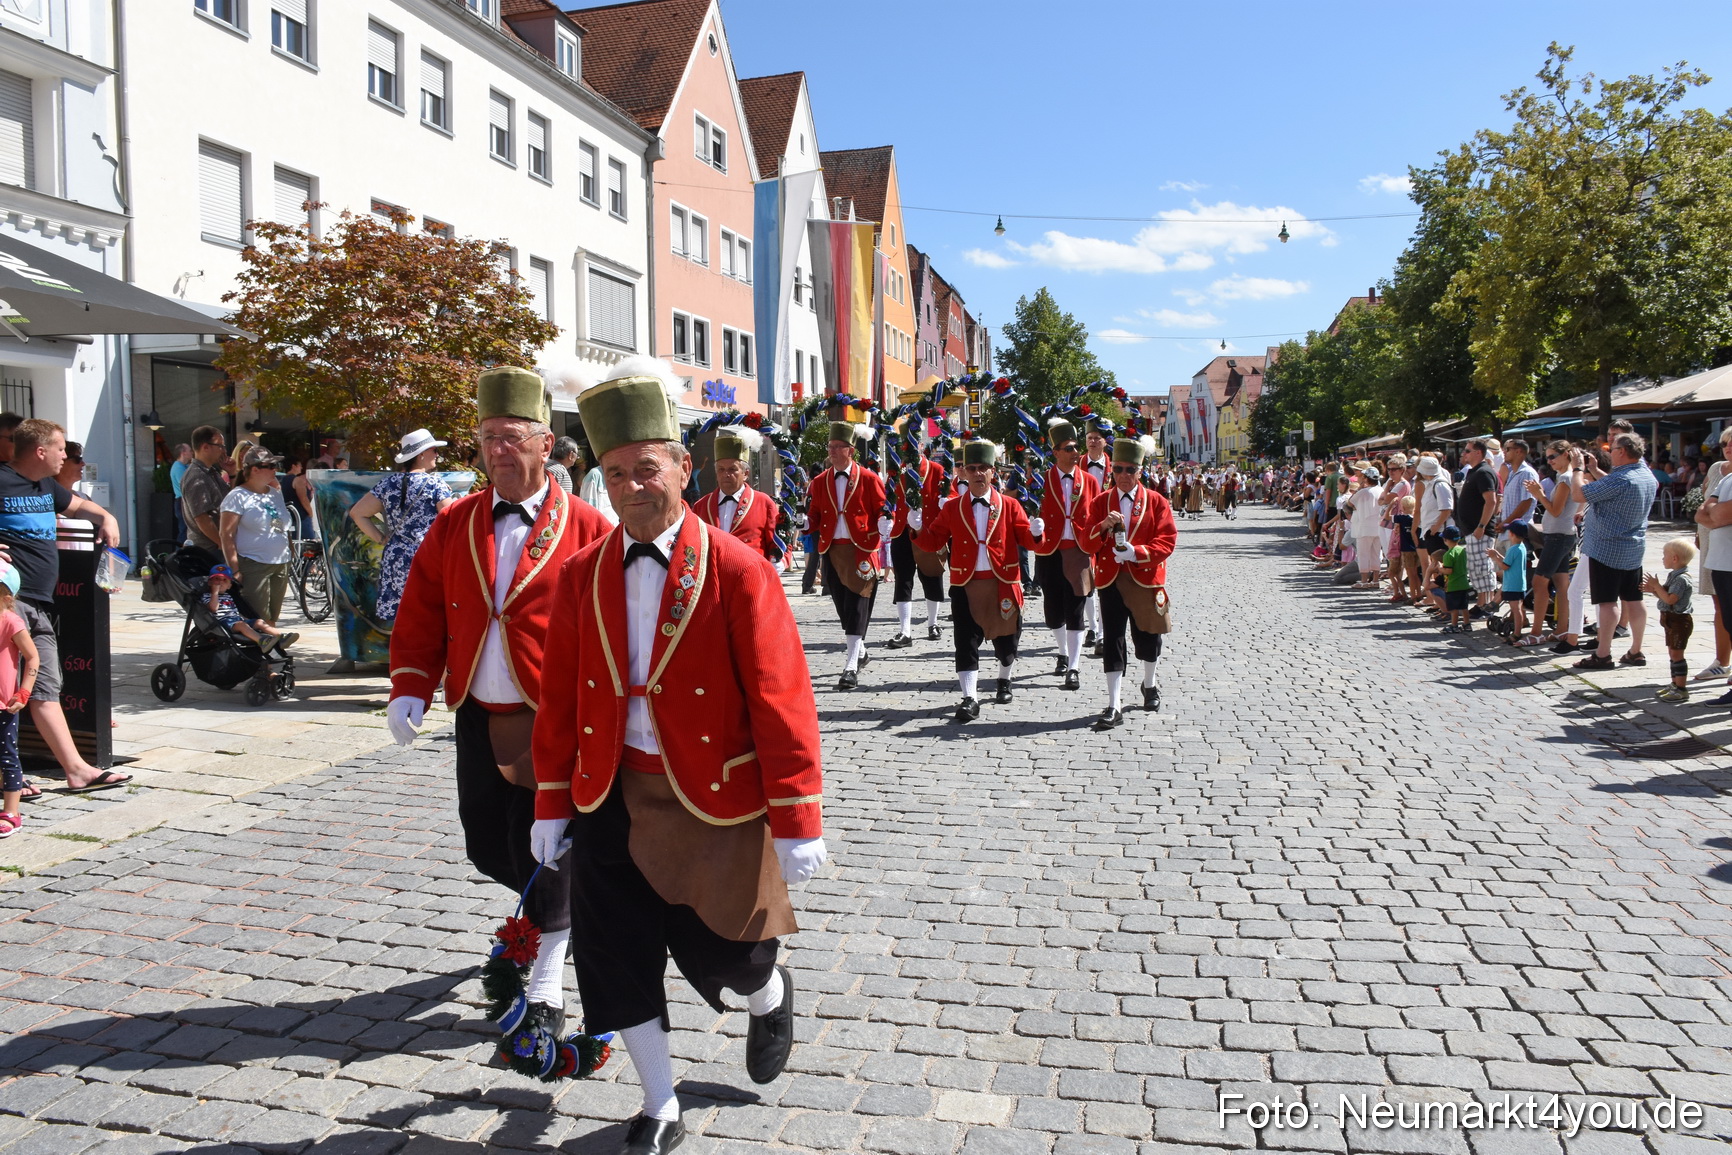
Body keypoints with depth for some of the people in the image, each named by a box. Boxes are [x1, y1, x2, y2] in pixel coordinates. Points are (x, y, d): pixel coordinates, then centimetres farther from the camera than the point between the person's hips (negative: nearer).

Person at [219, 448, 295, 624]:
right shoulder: (238, 496, -7)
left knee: (272, 620, 11)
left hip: (280, 565, 7)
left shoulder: (275, 493, 14)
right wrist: (234, 570, -18)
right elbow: (226, 534, -12)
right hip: (254, 566, -7)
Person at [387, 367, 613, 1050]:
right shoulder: (454, 524, 6)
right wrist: (410, 690, -3)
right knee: (486, 848, 13)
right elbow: (420, 613, 8)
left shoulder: (585, 529, -7)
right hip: (477, 719, 5)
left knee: (543, 853, 1)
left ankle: (546, 988, 18)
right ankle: (555, 908, 44)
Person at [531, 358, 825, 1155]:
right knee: (617, 958, 7)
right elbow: (561, 698, 6)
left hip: (718, 803, -3)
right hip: (612, 801, 4)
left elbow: (781, 701, -14)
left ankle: (770, 1000, 46)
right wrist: (553, 804, 7)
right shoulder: (582, 575, 1)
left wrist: (797, 824, -14)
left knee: (725, 948, 8)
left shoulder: (738, 571, -13)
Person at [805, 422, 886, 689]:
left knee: (857, 606, -6)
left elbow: (883, 510, 1)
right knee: (843, 607, 11)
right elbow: (813, 518, 8)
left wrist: (885, 524, -18)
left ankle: (851, 667, -7)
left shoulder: (869, 479, -2)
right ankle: (859, 650, 33)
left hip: (860, 551, -4)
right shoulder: (820, 481, 8)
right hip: (832, 550, 4)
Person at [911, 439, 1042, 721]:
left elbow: (1026, 540, 0)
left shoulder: (1009, 506, 1)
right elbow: (934, 542, 4)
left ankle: (1004, 679, 42)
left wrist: (1035, 532, -21)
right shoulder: (952, 508, 3)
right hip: (966, 585, 0)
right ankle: (969, 699, -4)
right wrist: (920, 527, -15)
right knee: (966, 642, -6)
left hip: (1003, 584, 1)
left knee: (1005, 638, 14)